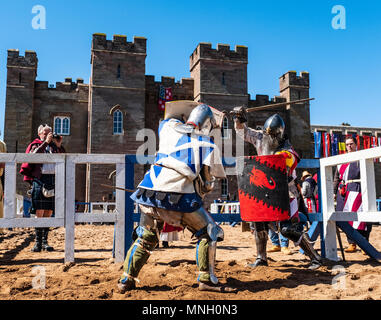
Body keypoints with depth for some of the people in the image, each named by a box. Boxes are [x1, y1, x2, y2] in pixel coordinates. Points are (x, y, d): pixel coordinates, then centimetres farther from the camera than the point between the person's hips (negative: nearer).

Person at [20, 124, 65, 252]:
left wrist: (59, 146, -1)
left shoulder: (54, 146, 20)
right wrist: (45, 142, -11)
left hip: (53, 180, 3)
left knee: (49, 212, 3)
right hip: (39, 179, -3)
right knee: (39, 211, -6)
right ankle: (37, 242, -1)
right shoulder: (35, 145, 12)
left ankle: (45, 241, 9)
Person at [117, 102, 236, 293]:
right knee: (209, 234, 13)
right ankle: (206, 280, 11)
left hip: (150, 193, 5)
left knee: (146, 238, 21)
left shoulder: (168, 126, 12)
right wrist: (198, 196, 24)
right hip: (181, 197, -4)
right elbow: (208, 184, 7)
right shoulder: (209, 146, 6)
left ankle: (126, 281, 25)